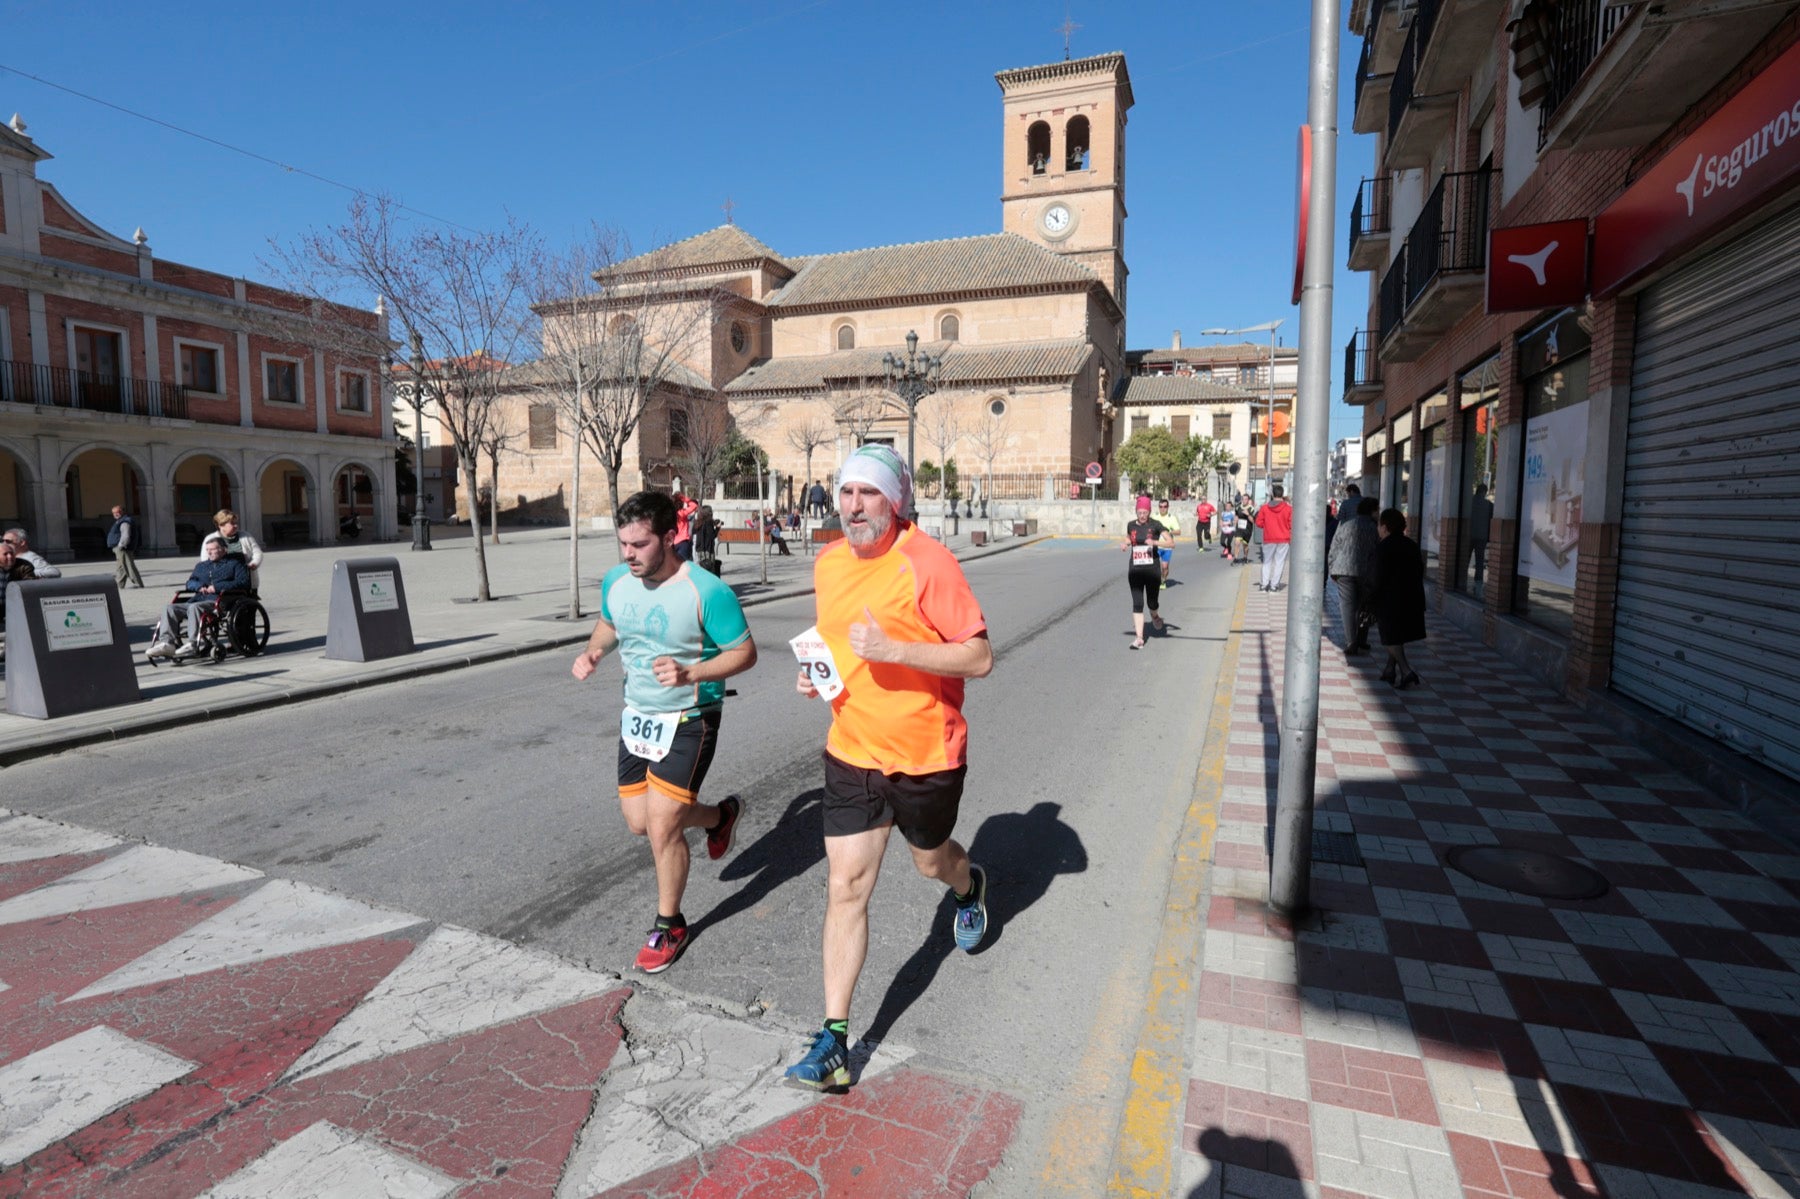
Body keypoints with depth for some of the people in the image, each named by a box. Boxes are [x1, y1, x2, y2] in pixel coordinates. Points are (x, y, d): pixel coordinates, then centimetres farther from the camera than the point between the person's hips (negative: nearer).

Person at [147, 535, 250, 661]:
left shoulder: (234, 564, 13)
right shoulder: (201, 566, 33)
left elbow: (243, 582, -4)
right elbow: (189, 583, 24)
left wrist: (217, 587, -11)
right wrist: (199, 586, -1)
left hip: (218, 601, -7)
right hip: (199, 600, 7)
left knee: (194, 607, -34)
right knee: (170, 608, -13)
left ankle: (192, 645, -38)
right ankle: (167, 643, -24)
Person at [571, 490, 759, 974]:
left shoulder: (707, 591, -23)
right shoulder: (615, 581, -3)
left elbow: (745, 652, -17)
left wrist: (689, 673, -32)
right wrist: (592, 652, -5)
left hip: (689, 720, -7)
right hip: (636, 716, 7)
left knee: (661, 826, -6)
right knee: (639, 821, 13)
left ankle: (669, 925, 20)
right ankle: (721, 815, 40)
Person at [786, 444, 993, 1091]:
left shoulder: (928, 562, -18)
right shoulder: (828, 563, 2)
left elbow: (980, 657, -20)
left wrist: (894, 649, -30)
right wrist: (817, 672, -1)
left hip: (926, 754, -4)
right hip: (851, 752, 4)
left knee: (931, 861, 22)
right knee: (845, 887, 1)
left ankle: (969, 884, 60)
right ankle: (834, 1042, 11)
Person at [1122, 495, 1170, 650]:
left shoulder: (1155, 525, -5)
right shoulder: (1131, 525, 6)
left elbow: (1170, 542, -10)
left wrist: (1155, 542, -25)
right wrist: (1125, 544, 4)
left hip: (1152, 569, -2)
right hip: (1135, 570, 2)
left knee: (1151, 602, 7)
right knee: (1137, 604, -5)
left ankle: (1155, 617, 45)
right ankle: (1139, 638, -5)